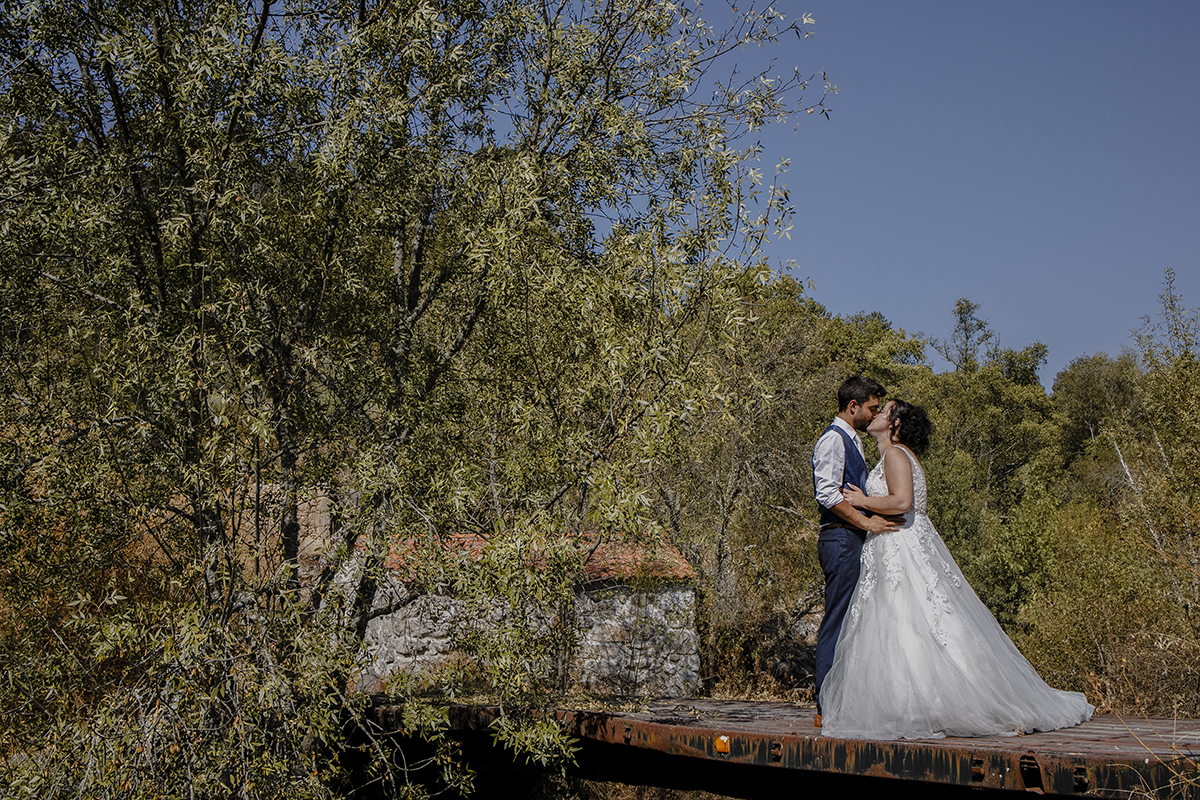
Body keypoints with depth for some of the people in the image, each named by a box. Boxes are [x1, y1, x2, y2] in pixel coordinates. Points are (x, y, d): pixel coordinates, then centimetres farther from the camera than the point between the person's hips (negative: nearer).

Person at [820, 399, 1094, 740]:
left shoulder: (895, 454, -10)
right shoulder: (897, 456, 20)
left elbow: (902, 502, -24)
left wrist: (863, 501, -12)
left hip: (904, 554, -10)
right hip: (891, 555, 10)